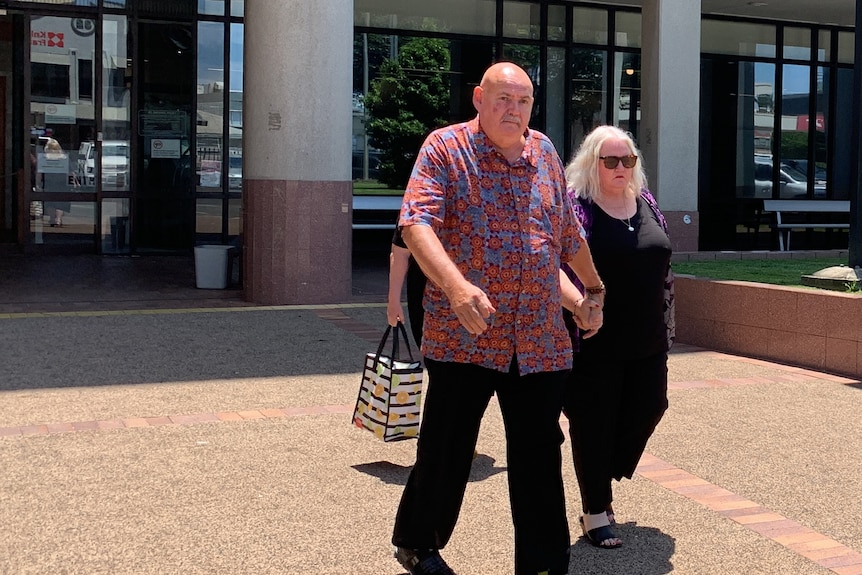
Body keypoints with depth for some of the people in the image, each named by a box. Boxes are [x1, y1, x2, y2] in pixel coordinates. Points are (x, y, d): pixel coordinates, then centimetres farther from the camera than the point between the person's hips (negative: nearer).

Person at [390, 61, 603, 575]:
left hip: (541, 340, 4)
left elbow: (569, 233, 25)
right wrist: (455, 285, -33)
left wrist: (595, 288, 34)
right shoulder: (446, 148, -4)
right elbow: (416, 224, -18)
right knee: (446, 451, 6)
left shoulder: (545, 153, 13)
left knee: (539, 458, 7)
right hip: (464, 335, -4)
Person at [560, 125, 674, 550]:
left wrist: (665, 321, 17)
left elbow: (663, 265, 18)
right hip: (596, 341, -6)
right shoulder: (574, 205, -8)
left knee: (648, 407, 10)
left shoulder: (646, 202, 11)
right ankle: (596, 512, 16)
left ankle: (602, 481, 33)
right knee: (594, 421, 2)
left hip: (647, 339, 7)